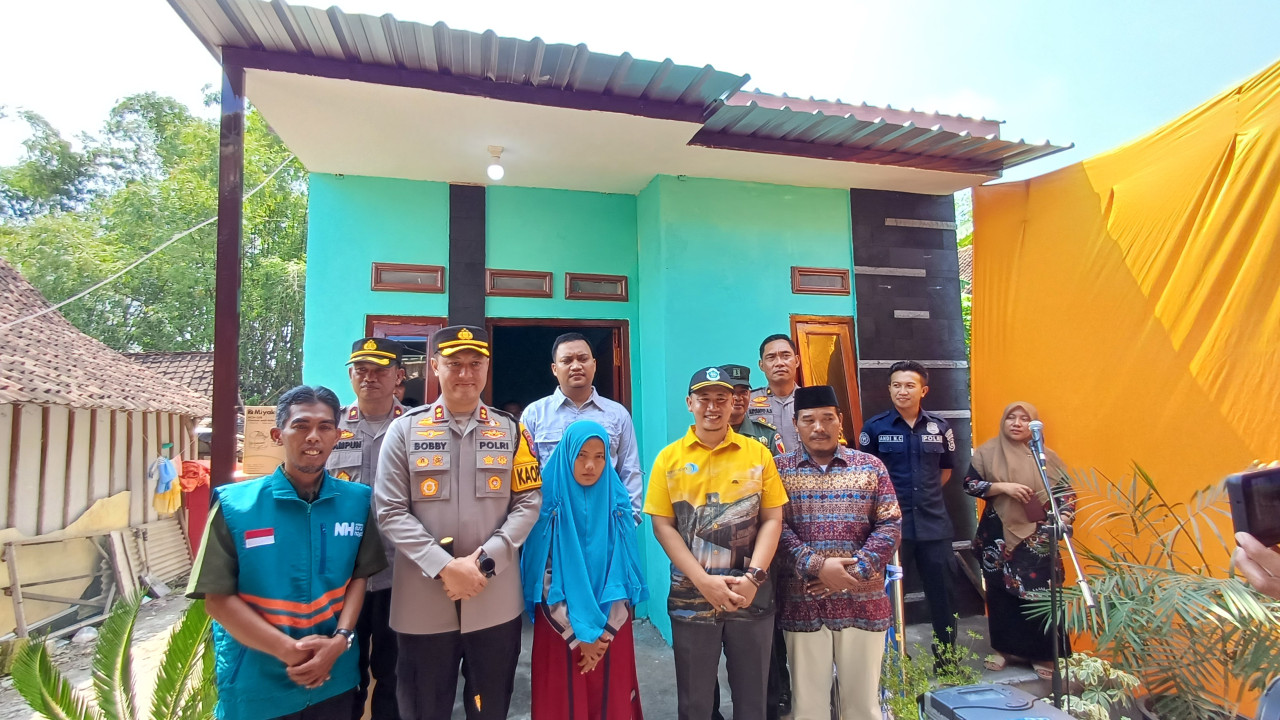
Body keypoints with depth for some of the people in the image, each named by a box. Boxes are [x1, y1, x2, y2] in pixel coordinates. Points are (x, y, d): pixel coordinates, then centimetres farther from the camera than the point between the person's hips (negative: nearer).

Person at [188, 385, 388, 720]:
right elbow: (218, 598, -10)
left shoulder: (357, 501, -5)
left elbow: (359, 577, 0)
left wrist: (340, 641, -14)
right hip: (255, 691, -1)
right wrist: (288, 650, -17)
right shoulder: (234, 505, -11)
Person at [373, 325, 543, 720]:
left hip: (496, 600, 1)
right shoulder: (405, 428, 0)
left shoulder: (510, 431, 3)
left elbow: (527, 503, 0)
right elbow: (390, 511, -5)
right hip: (423, 599, 0)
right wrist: (444, 567, -14)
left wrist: (483, 561, -12)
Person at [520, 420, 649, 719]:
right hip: (560, 629, -2)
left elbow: (624, 573, -2)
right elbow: (543, 577, -10)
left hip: (611, 629, 2)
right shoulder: (548, 501, -10)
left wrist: (604, 631, -9)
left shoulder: (617, 501, -3)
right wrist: (579, 634, -10)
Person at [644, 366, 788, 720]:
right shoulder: (669, 458, -2)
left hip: (752, 594, 1)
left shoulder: (757, 453, 0)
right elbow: (662, 525, -5)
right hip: (691, 596, 0)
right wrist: (703, 581, -13)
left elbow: (772, 519, -1)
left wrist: (754, 577, -12)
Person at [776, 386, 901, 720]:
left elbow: (890, 525, -1)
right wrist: (816, 566, -18)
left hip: (863, 602, 1)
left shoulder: (870, 466, 4)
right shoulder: (779, 469, 0)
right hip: (802, 603, -1)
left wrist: (853, 571, -11)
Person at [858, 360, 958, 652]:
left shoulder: (939, 426, 2)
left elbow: (945, 469, 17)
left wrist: (926, 495, 10)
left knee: (941, 590, 12)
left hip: (933, 522, 3)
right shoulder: (874, 427, -6)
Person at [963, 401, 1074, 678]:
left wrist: (1066, 514, -12)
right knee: (1000, 592, 9)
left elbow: (1065, 490, 6)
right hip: (998, 536, 0)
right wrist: (1002, 487, -16)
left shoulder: (1046, 456, 3)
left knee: (1039, 593, 0)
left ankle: (1044, 654, 16)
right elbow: (969, 483, -4)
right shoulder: (987, 452, 0)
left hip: (1037, 538, 0)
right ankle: (1004, 647, 25)